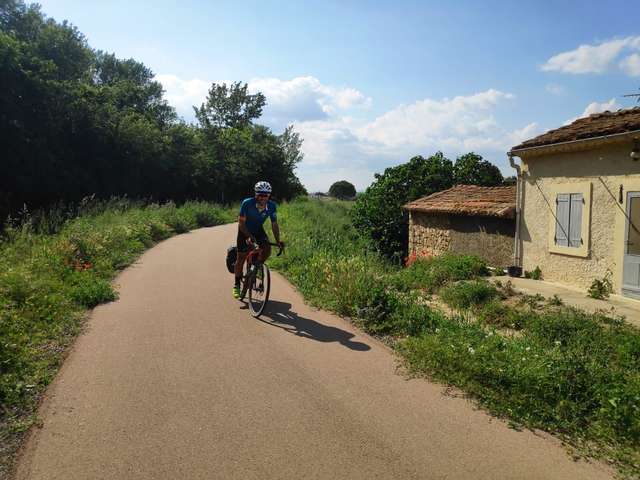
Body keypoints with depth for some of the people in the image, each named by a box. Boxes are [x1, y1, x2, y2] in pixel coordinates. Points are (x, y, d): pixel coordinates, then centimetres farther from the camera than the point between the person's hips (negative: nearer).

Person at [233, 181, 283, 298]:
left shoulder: (272, 206, -22)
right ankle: (236, 285, 13)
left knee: (267, 249, -21)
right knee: (241, 258, -2)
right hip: (245, 231, -2)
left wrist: (278, 241, -22)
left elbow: (274, 224, -13)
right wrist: (248, 236, -39)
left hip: (258, 230, 3)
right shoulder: (247, 203, -31)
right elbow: (241, 222, -26)